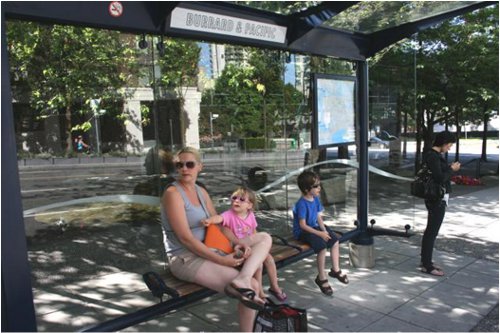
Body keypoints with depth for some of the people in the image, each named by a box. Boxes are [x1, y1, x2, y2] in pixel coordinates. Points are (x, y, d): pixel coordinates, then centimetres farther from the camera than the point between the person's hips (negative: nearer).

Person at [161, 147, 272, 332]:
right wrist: (221, 260, -22)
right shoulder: (173, 193, -14)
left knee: (264, 238, -5)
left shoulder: (201, 191, 11)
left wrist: (236, 244, -9)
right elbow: (185, 238, -20)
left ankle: (242, 279, -27)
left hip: (206, 251, 9)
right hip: (184, 259, -9)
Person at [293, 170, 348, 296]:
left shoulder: (316, 199, 2)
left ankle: (335, 270, 19)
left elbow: (319, 217, 6)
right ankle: (321, 278, -10)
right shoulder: (302, 204, -23)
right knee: (322, 246, -26)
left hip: (314, 227, 9)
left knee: (335, 240, 3)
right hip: (302, 232, -9)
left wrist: (324, 230, -11)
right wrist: (320, 233, -26)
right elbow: (302, 225, -25)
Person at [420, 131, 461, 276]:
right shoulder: (433, 156, -18)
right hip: (437, 199, -10)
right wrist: (451, 169, -10)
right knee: (432, 231, -3)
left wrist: (449, 167, 6)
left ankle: (425, 260, 28)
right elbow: (439, 178, -22)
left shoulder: (435, 155, 12)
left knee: (430, 230, 17)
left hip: (436, 198, 10)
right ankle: (427, 265, 6)